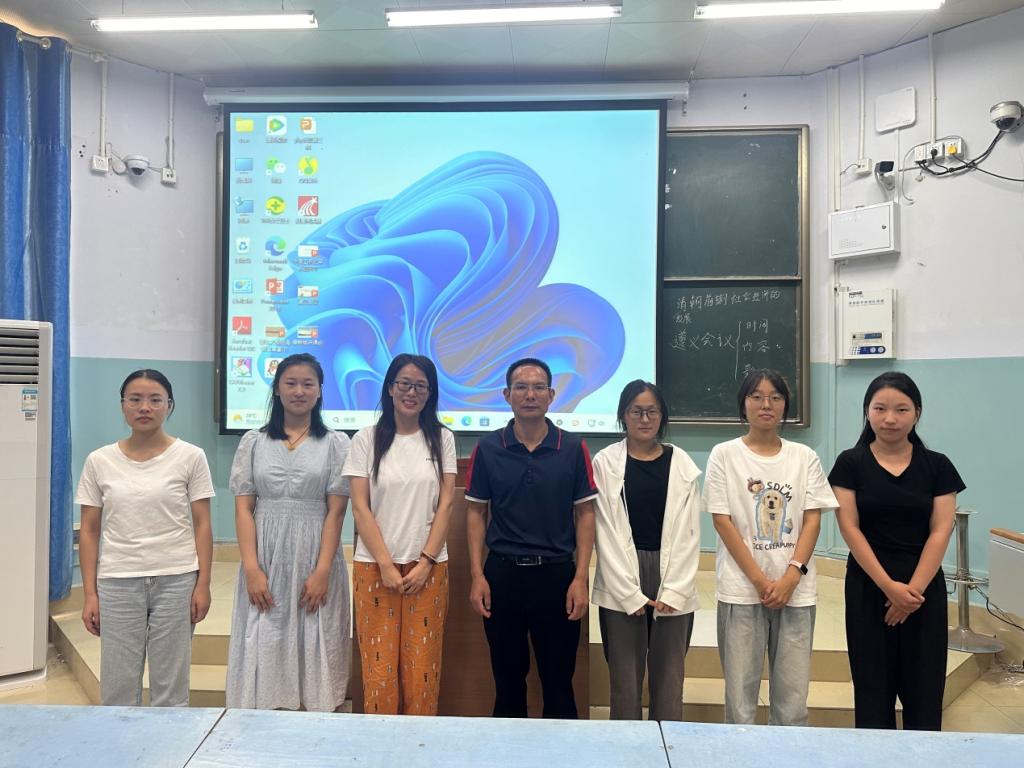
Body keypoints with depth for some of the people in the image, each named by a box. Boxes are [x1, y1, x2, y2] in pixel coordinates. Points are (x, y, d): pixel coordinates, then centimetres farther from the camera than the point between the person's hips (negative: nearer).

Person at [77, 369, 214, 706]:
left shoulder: (190, 457, -2)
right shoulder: (99, 461, 3)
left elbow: (202, 525, -1)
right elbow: (89, 532, 6)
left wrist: (203, 584, -5)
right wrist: (90, 593, 2)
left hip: (176, 580, -1)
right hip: (118, 583, 2)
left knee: (170, 686, 7)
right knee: (117, 687, 8)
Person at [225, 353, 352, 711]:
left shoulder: (336, 443, 3)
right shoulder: (253, 442, 7)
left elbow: (335, 512, -2)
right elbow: (243, 509, 2)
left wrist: (322, 571, -11)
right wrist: (251, 569, -8)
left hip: (314, 561, -1)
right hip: (265, 561, 1)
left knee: (315, 647, 3)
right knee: (264, 647, 4)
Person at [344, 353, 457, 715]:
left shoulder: (442, 439, 6)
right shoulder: (366, 439, 2)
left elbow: (445, 505, 3)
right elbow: (360, 507, -1)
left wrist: (425, 563, -6)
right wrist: (386, 565, -8)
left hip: (428, 567, 1)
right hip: (375, 565, -1)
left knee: (422, 671, 3)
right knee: (379, 669, 1)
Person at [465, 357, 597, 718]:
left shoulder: (573, 449, -2)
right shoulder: (487, 449, 0)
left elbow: (585, 514, 0)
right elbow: (476, 513, 4)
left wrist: (580, 578, -7)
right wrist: (477, 575, -4)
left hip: (557, 573, -1)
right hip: (502, 573, 1)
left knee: (558, 680, 9)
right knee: (507, 679, 14)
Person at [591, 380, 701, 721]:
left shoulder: (682, 464, 4)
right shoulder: (605, 463, -2)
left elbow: (689, 533, 2)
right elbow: (607, 533, -5)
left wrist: (675, 591, -7)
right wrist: (630, 594, -9)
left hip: (673, 586, 2)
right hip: (620, 589, -1)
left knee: (669, 679, 8)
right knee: (625, 678, 5)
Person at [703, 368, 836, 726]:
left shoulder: (804, 457, 7)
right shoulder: (725, 455, 0)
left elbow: (812, 521, 3)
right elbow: (722, 522, -4)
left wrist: (791, 577, -10)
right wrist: (761, 581, -10)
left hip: (796, 589, 2)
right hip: (742, 589, -2)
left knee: (793, 698, 6)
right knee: (740, 696, 3)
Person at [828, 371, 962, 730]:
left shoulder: (937, 465, 2)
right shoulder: (850, 463, -2)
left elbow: (940, 532, -3)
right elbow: (850, 529, -7)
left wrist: (913, 589, -11)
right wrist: (889, 586, -14)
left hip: (924, 588, 1)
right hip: (868, 587, -1)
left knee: (924, 689, 6)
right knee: (873, 687, 6)